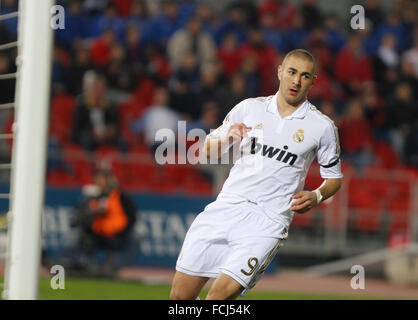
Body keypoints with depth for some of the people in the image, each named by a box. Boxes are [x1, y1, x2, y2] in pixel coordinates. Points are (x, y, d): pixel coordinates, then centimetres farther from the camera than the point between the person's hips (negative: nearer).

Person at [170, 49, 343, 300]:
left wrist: (316, 196, -6)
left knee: (221, 294, -21)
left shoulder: (323, 127, 4)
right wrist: (227, 138, -5)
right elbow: (209, 149, 17)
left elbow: (335, 178, 14)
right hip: (228, 205, 3)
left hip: (267, 222, -3)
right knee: (180, 295, -3)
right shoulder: (250, 108, 10)